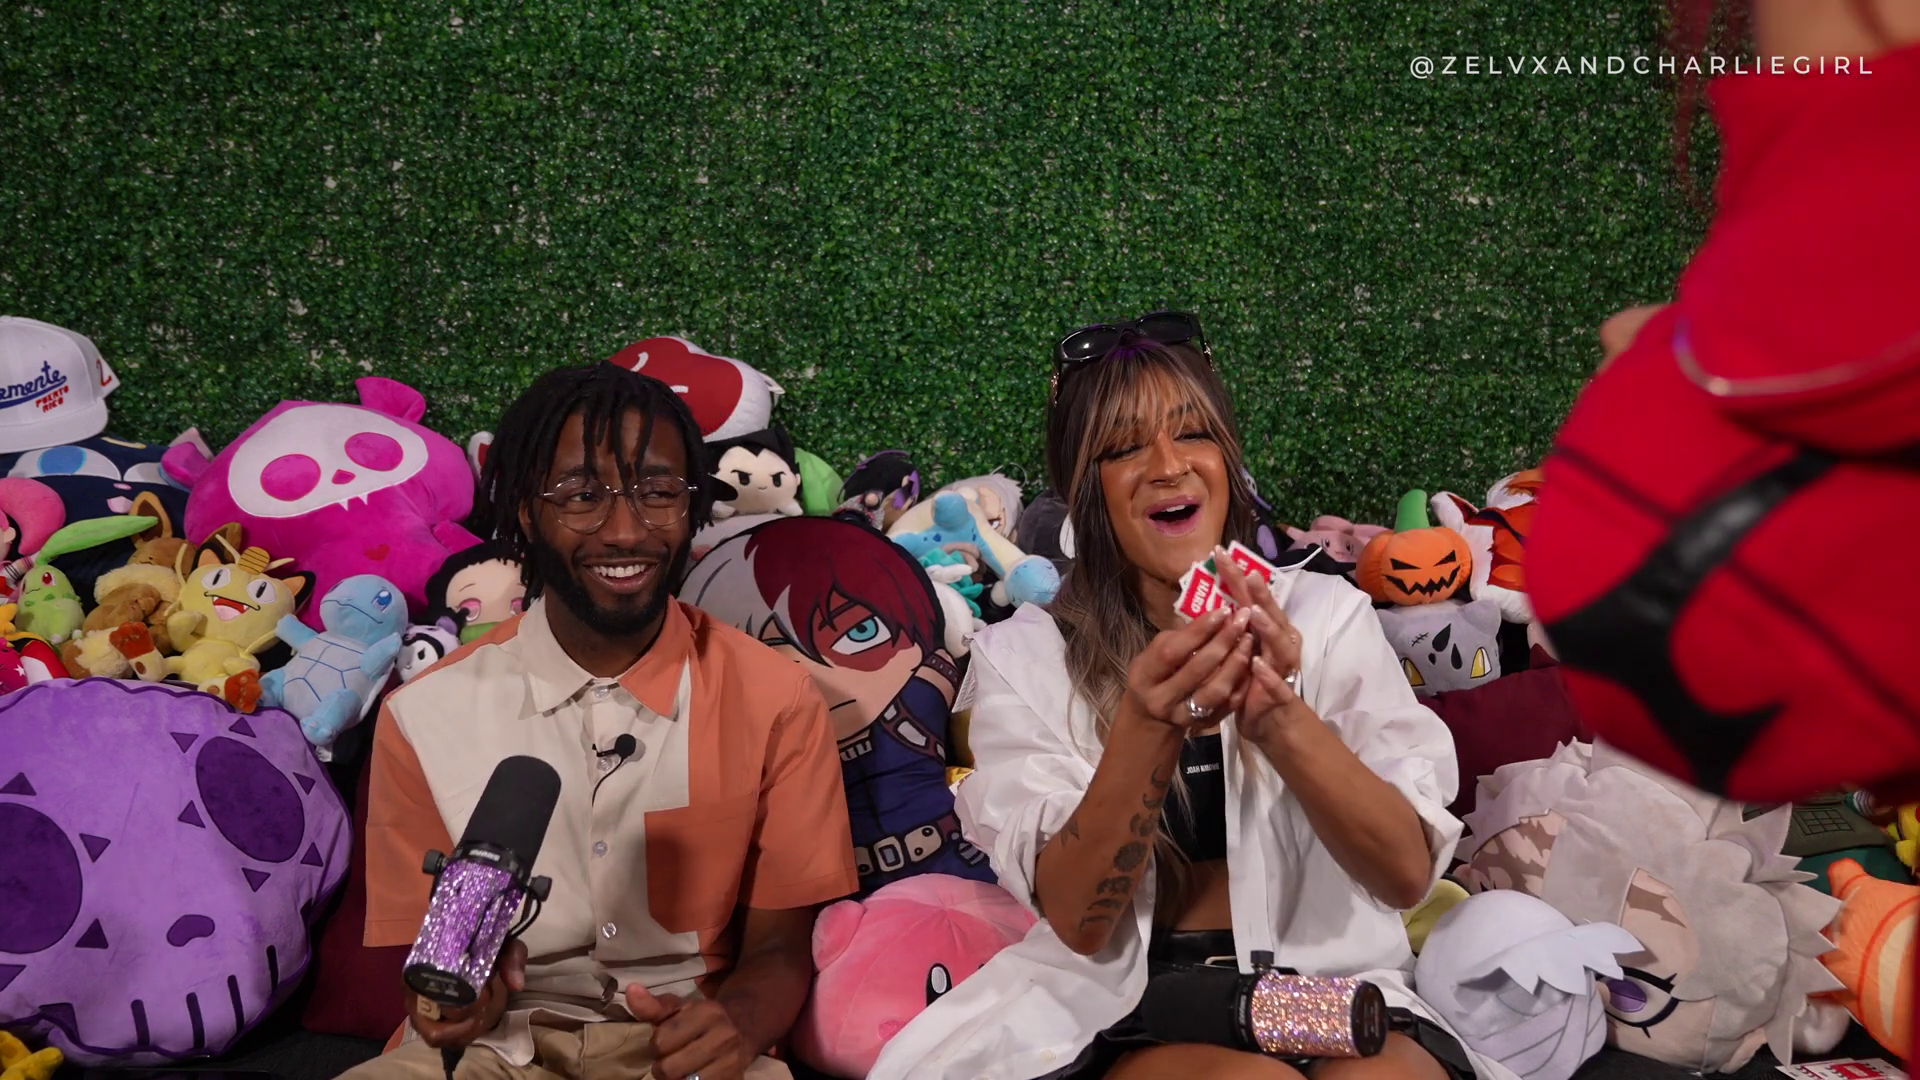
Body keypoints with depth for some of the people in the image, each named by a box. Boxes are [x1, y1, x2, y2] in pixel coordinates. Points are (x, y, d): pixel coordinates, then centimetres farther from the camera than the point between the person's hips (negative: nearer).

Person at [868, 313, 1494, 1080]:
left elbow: (1408, 872, -5)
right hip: (1126, 1008, -2)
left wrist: (1282, 718, -23)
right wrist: (1146, 729, -26)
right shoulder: (1023, 657, 0)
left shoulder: (1326, 613, 4)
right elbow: (1076, 920, -9)